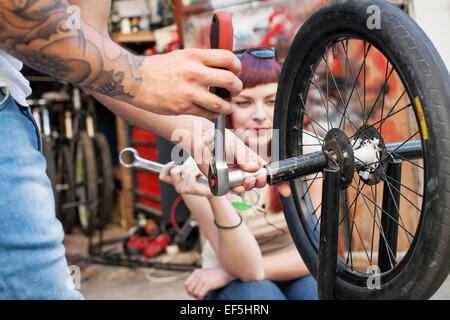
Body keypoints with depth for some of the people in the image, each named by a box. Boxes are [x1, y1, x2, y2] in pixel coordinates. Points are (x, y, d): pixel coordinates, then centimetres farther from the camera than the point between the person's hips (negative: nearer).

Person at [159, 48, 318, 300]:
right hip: (235, 286, 0)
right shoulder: (200, 171, -20)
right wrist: (215, 197, -41)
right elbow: (246, 268, -24)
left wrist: (225, 273, -19)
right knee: (258, 293, -32)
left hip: (294, 275, 1)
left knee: (314, 288, -31)